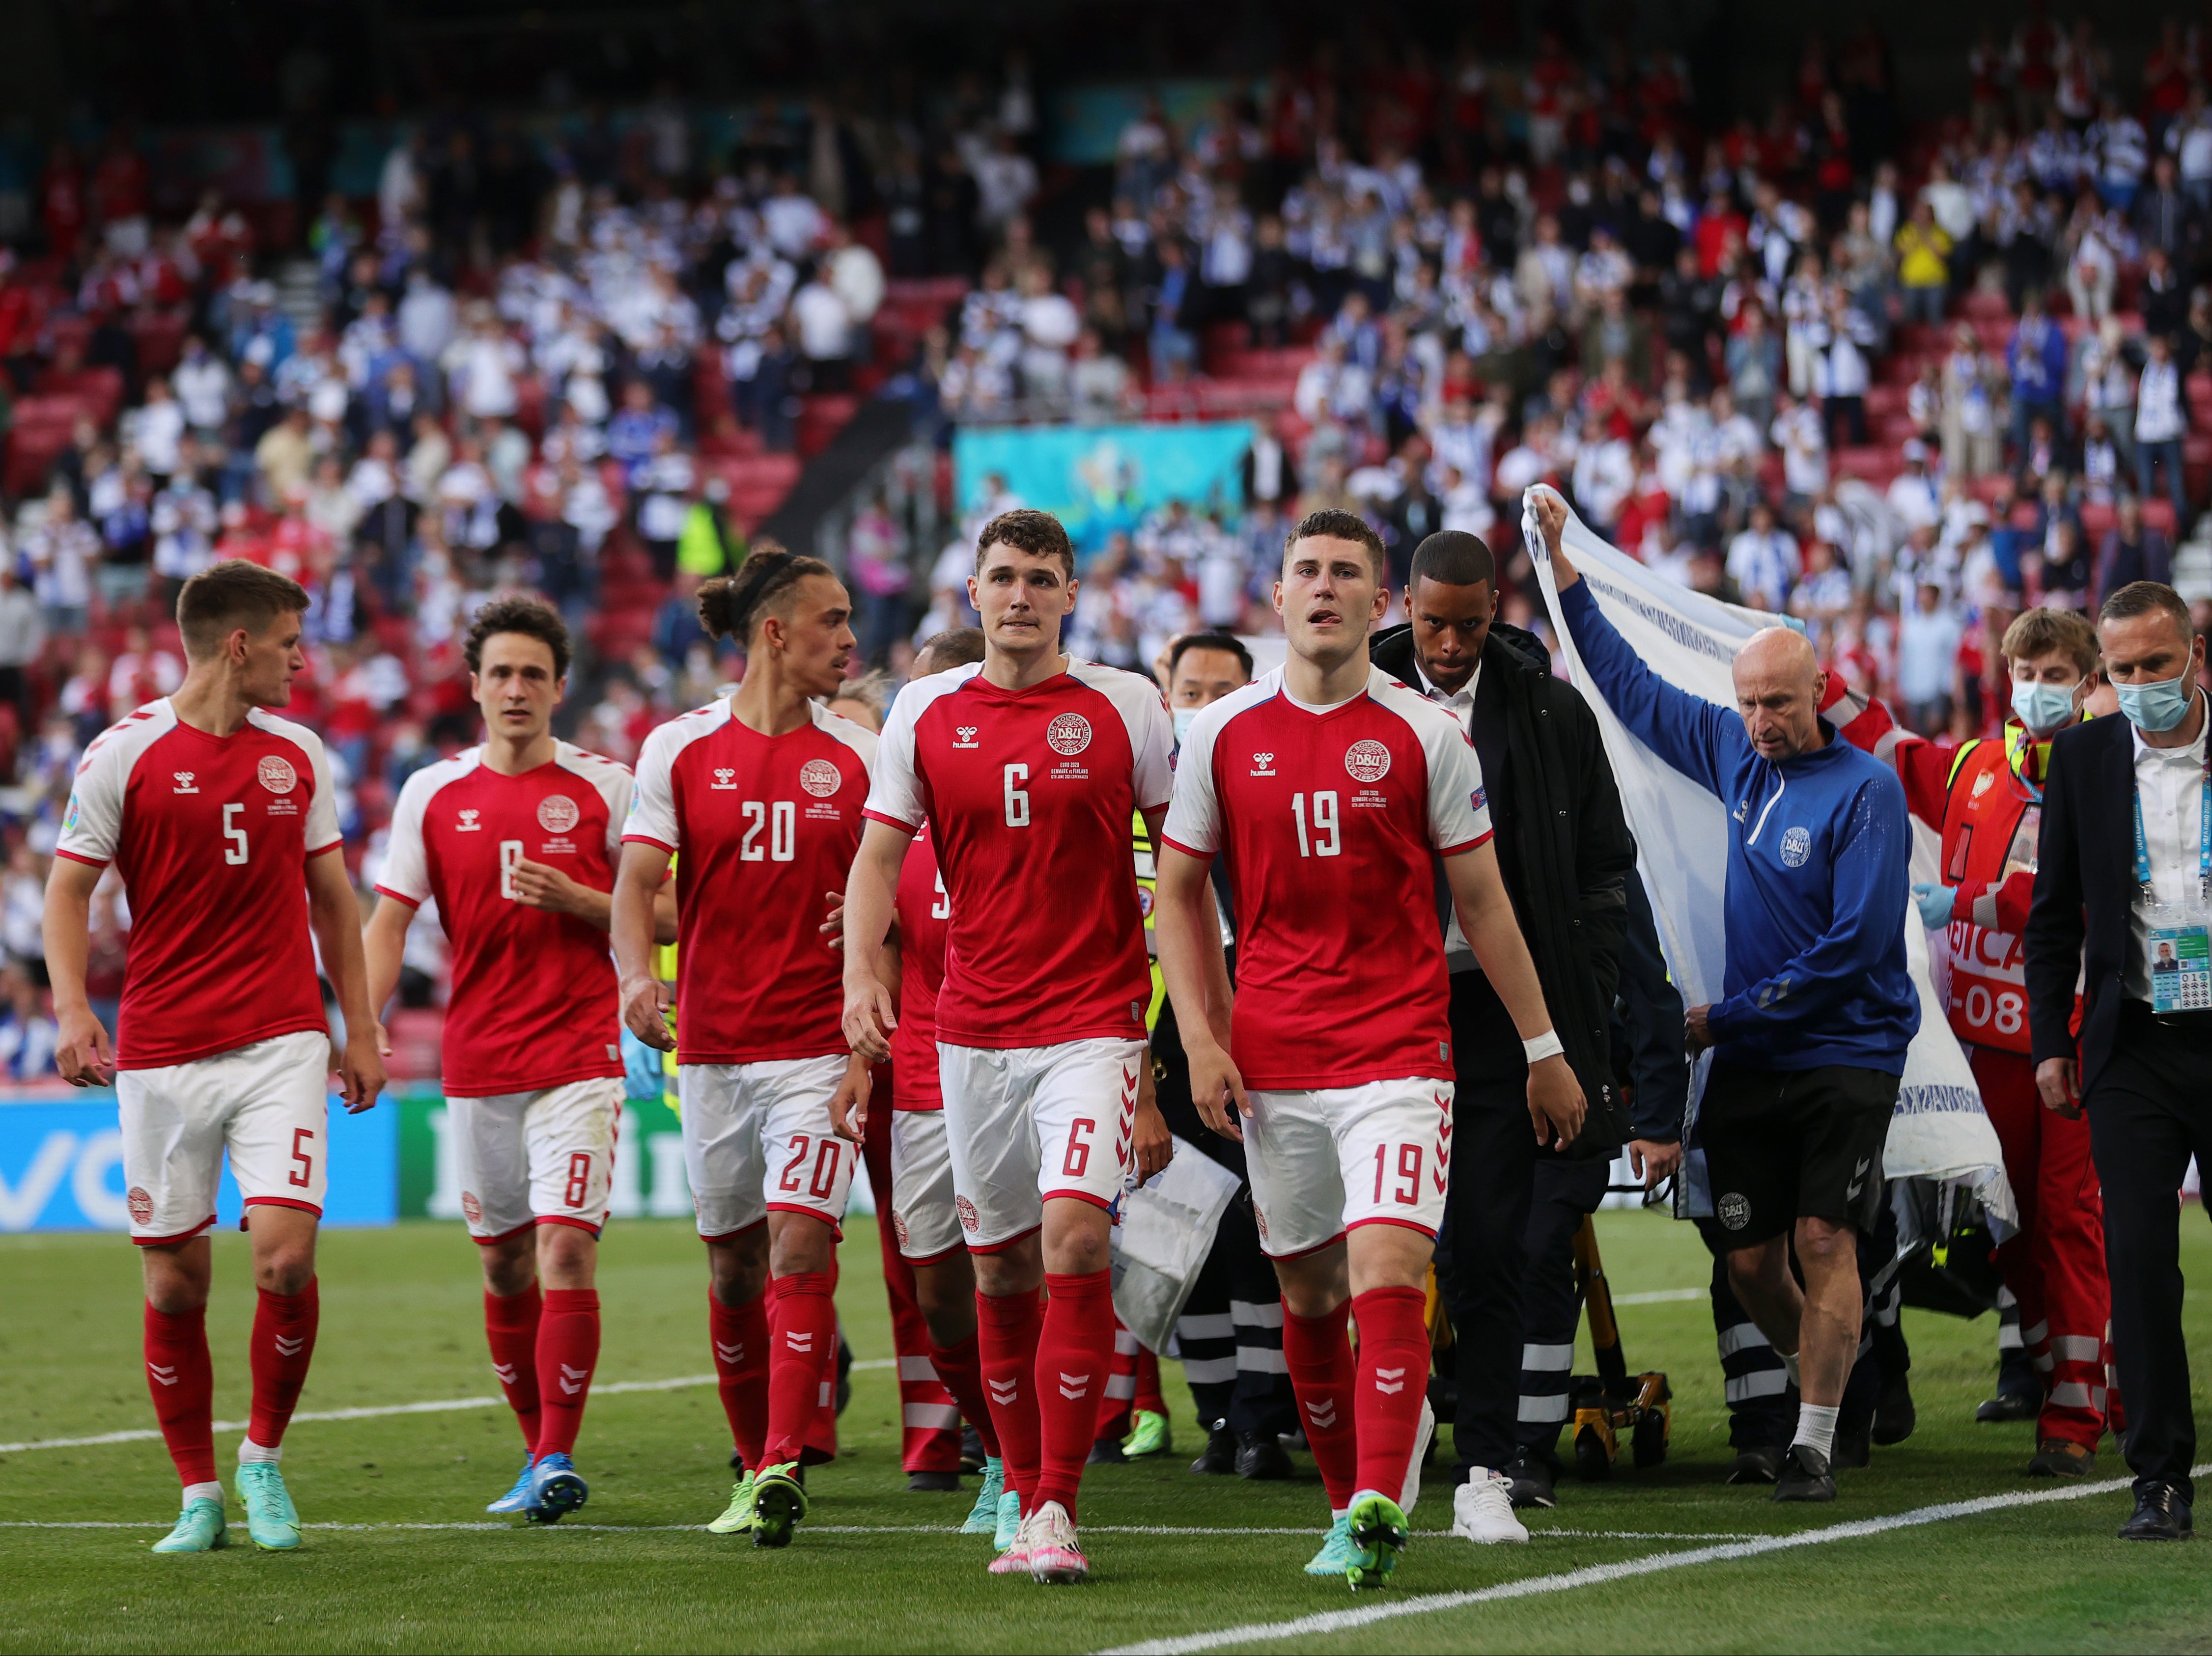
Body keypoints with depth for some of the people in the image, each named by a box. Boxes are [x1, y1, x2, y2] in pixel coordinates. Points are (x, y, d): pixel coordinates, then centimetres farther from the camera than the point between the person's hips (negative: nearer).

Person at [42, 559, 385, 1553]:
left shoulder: (297, 753, 10)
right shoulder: (125, 755, -3)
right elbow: (69, 889, -1)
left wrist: (360, 1031, 16)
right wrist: (72, 1007, -16)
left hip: (282, 1042, 2)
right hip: (161, 1053, -2)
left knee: (286, 1254, -14)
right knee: (175, 1282, 2)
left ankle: (264, 1459, 8)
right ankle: (199, 1498, 16)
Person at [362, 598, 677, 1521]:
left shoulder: (605, 787, 1)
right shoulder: (431, 795, 7)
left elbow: (665, 916, 2)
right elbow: (390, 923, 7)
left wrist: (576, 900, -14)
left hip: (578, 1054, -3)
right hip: (476, 1059, 3)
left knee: (566, 1247, -15)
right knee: (505, 1263, 9)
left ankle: (558, 1458, -13)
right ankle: (539, 1448, 22)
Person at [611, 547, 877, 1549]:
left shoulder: (858, 758, 4)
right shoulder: (679, 750, 2)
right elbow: (638, 880, -4)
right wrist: (637, 977, -22)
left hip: (818, 1045, -1)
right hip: (711, 1044, 1)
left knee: (799, 1244, -16)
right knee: (733, 1265, 9)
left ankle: (784, 1466, -18)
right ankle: (754, 1465, 23)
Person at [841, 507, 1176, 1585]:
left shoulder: (1125, 708, 0)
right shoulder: (926, 711, 5)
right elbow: (880, 852, 8)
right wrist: (860, 971, -10)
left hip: (1095, 1022, -3)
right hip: (974, 1029, 3)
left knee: (1074, 1234, -19)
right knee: (1000, 1265, 8)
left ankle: (1057, 1507, -16)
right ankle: (1024, 1496, 20)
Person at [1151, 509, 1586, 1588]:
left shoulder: (1424, 735, 0)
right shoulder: (1222, 734, 4)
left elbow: (1482, 900, 6)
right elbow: (1179, 891, 11)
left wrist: (1543, 1049, 7)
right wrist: (1201, 1039, 1)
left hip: (1400, 1047, -3)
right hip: (1271, 1059, 3)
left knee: (1388, 1273, -18)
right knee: (1309, 1294, 9)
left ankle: (1378, 1509, -23)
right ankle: (1348, 1505, 23)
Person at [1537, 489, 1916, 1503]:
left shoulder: (1865, 790, -11)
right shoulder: (1734, 753, 7)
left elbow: (1854, 945, -16)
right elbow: (1627, 683, 19)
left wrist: (1725, 1017, -12)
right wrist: (1561, 563, 16)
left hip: (1846, 1053, -6)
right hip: (1747, 1060, 6)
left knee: (1823, 1241, -11)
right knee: (1750, 1259, 5)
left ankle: (1814, 1442, -7)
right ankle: (1818, 1373, 30)